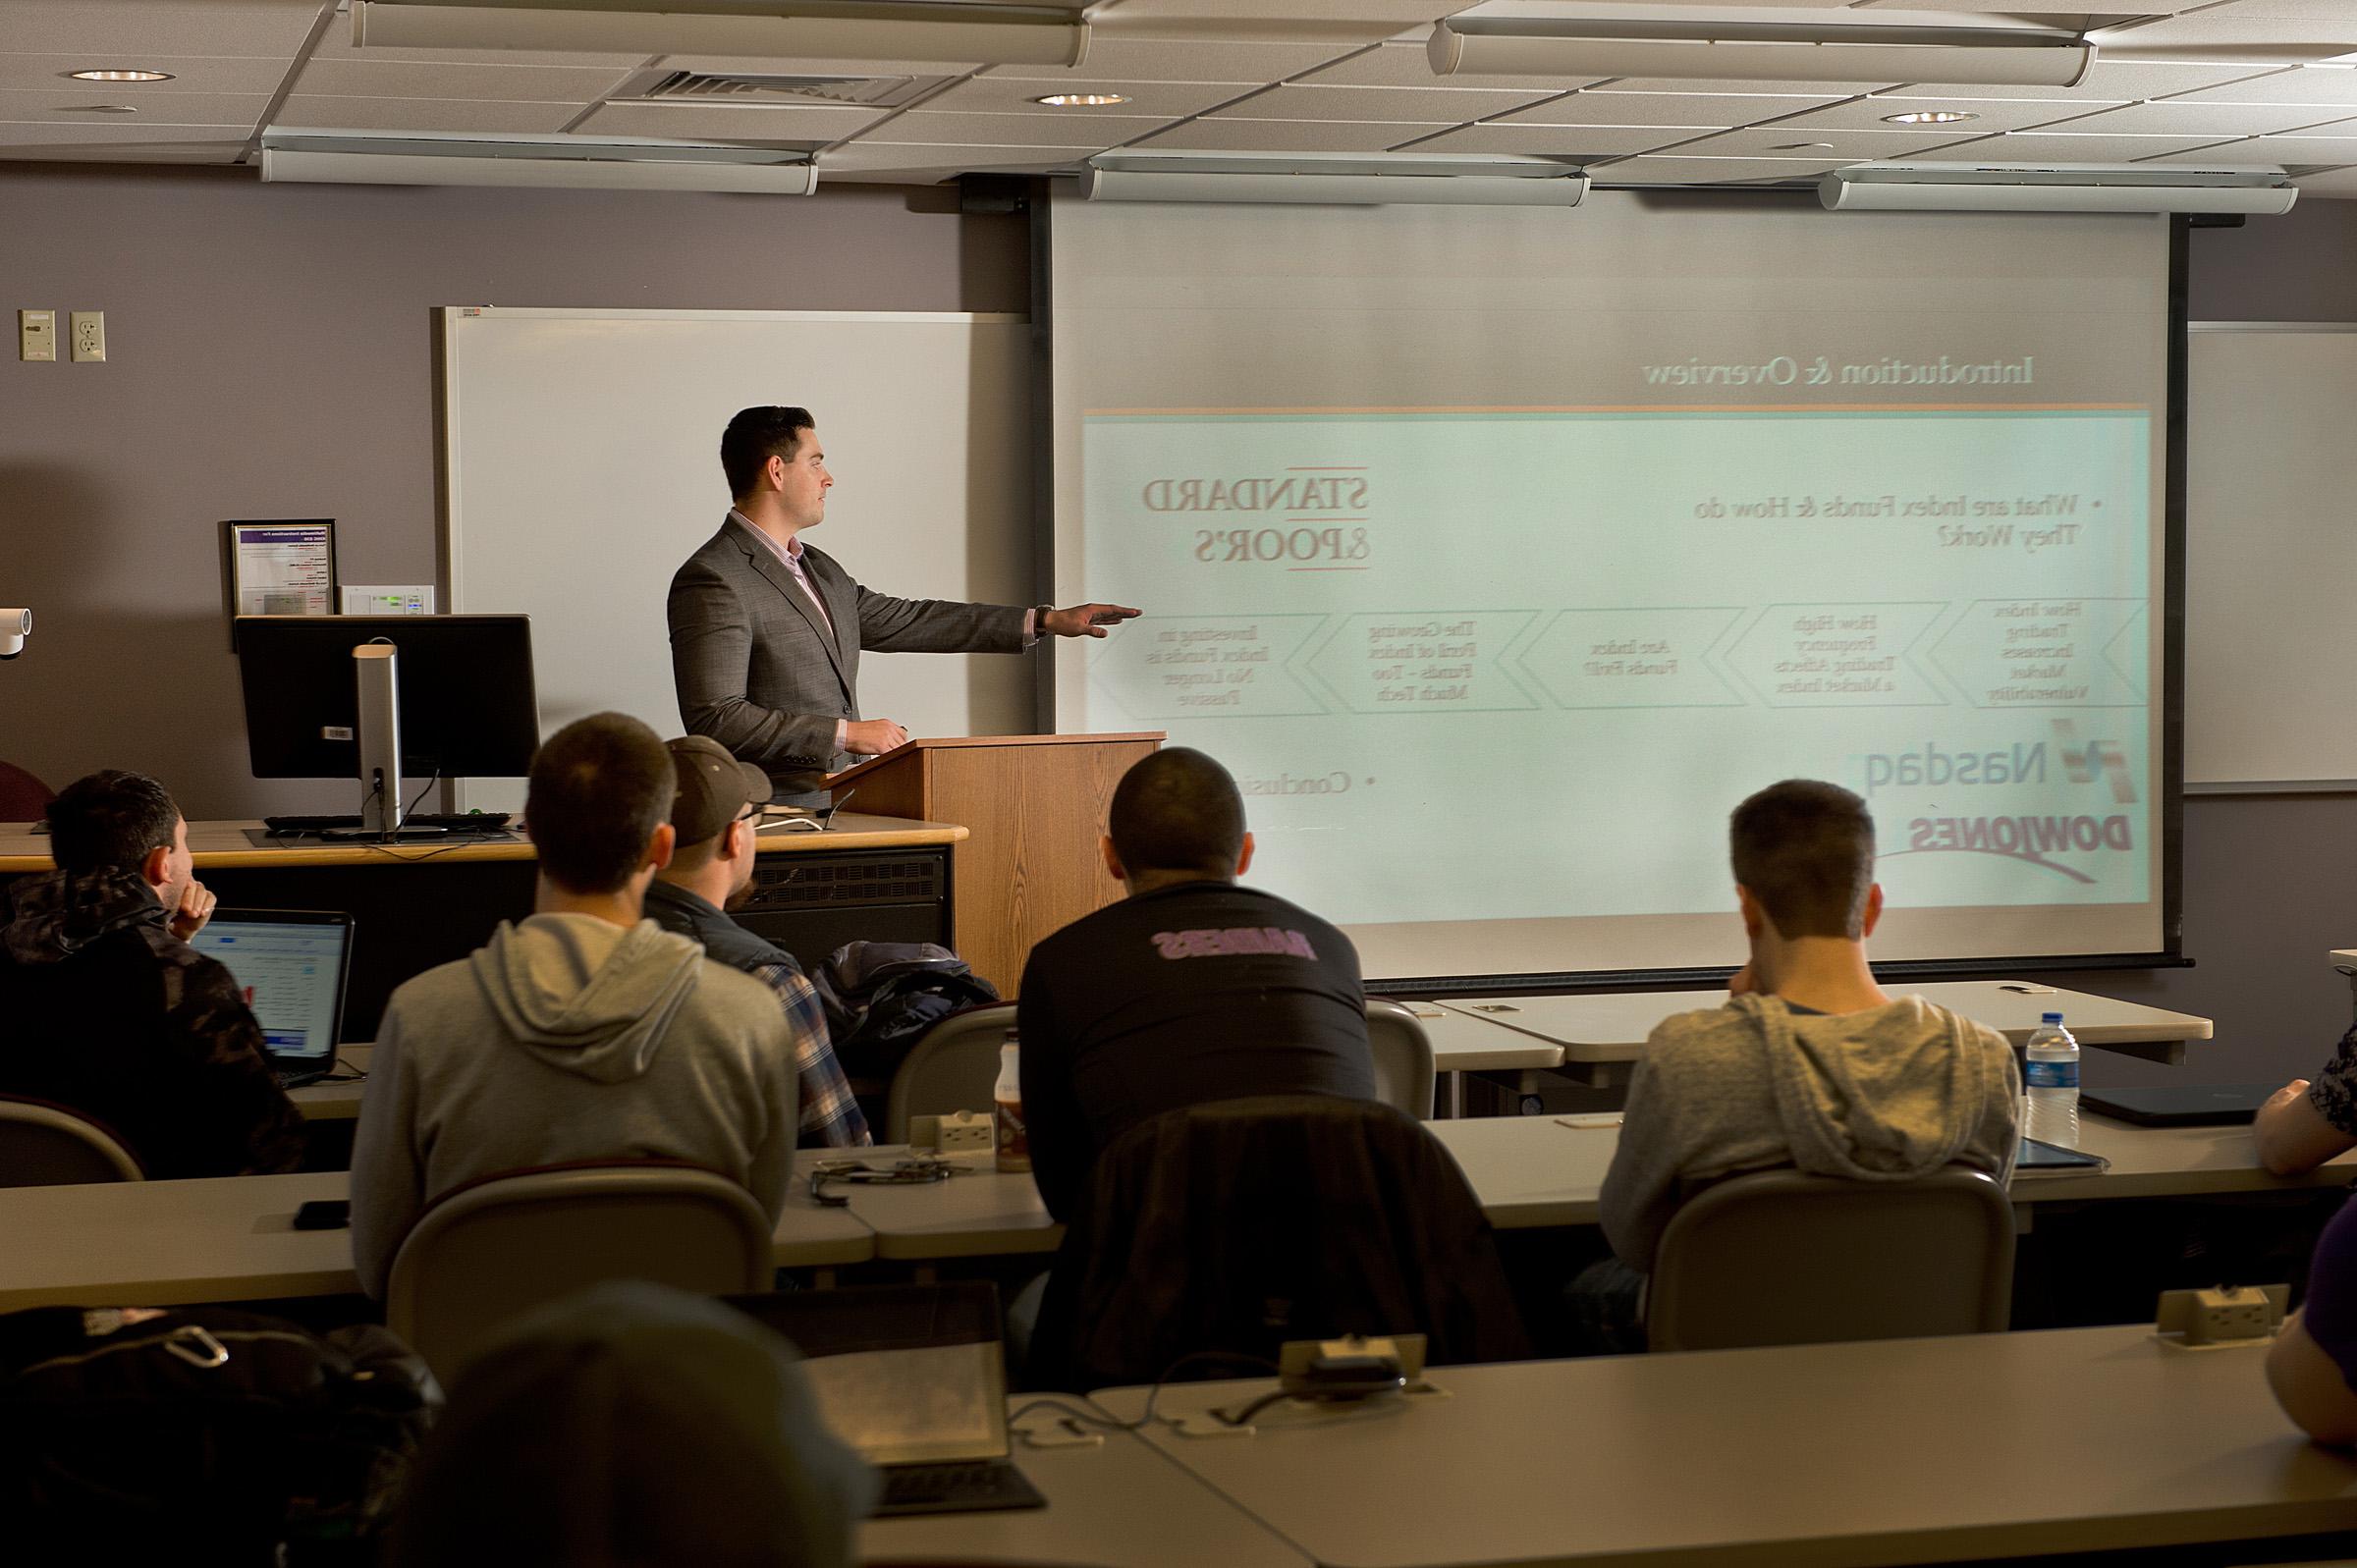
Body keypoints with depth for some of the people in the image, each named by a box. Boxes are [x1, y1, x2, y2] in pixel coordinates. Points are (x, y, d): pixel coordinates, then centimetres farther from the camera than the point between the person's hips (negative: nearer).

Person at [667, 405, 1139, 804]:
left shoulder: (818, 569, 19)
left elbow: (904, 621, 26)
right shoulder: (712, 580, -11)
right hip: (769, 815, -9)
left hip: (830, 809, 9)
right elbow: (715, 718, -18)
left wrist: (1047, 620, 25)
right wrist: (846, 733, -15)